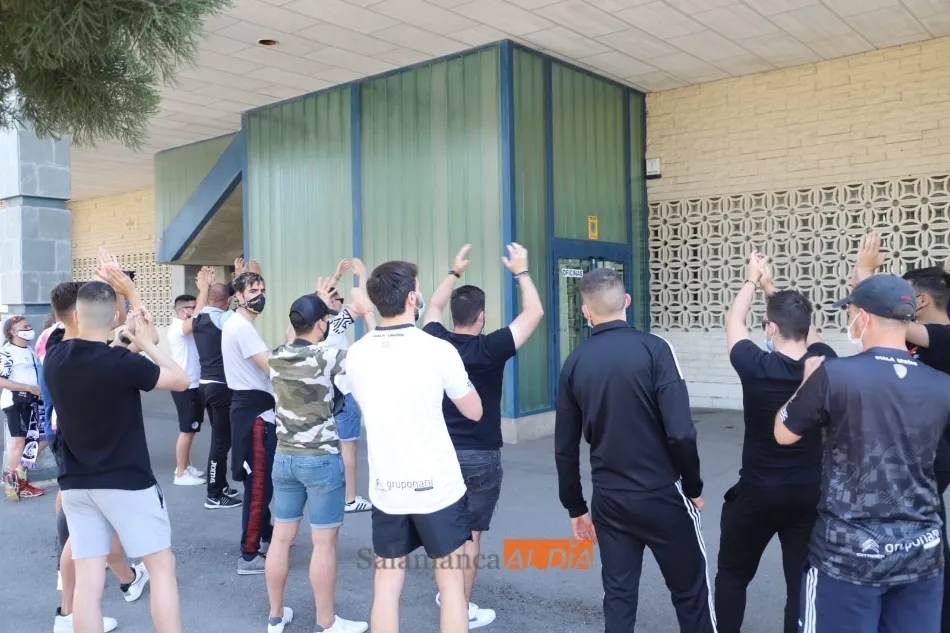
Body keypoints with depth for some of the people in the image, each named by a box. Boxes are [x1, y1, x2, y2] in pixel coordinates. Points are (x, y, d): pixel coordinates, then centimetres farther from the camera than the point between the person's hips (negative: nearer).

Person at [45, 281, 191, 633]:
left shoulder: (54, 360, -1)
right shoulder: (122, 362, -20)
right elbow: (181, 381, -8)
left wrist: (129, 341, 12)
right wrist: (147, 343, -1)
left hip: (75, 484, 6)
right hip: (128, 481, -5)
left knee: (87, 581, 7)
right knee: (162, 567, 7)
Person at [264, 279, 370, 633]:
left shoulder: (277, 356, 3)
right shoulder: (330, 356, -16)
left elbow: (300, 337, 24)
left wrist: (318, 301, 31)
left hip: (284, 457, 6)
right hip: (323, 460, -6)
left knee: (281, 537, 13)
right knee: (324, 542, 3)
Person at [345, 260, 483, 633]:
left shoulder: (356, 354, -2)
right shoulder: (438, 350, -15)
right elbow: (474, 412, -2)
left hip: (385, 488, 4)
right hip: (437, 486, -3)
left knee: (387, 583, 13)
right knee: (451, 582, 11)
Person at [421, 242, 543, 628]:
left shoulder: (436, 343, -4)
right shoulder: (489, 349, -18)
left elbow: (433, 308, 17)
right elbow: (534, 313, -10)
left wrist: (454, 273, 24)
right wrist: (521, 271, -1)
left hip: (442, 450, 6)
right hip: (480, 455, -5)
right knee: (471, 533, 4)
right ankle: (462, 609, 13)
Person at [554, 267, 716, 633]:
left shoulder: (574, 363, 0)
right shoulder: (653, 349, -12)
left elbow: (566, 449, 4)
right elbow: (680, 432, -18)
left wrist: (575, 507, 15)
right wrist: (693, 486, -2)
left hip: (608, 499, 3)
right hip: (661, 493, -3)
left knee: (618, 595, 14)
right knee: (689, 591, 15)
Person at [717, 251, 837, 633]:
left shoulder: (756, 368, -19)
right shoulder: (824, 364, -9)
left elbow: (733, 322, -1)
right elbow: (806, 328, 12)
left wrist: (753, 281, 14)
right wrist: (772, 289, 22)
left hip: (758, 492, -3)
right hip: (812, 492, 3)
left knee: (732, 573, 16)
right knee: (803, 581, 11)